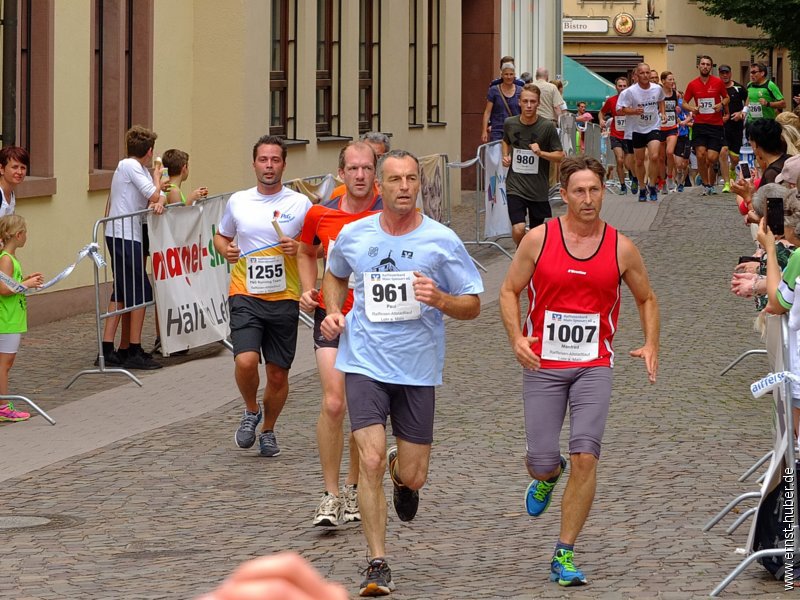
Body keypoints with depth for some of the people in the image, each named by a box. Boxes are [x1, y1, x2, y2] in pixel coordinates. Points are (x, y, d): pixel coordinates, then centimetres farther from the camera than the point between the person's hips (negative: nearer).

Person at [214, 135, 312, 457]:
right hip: (245, 295, 0)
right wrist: (226, 250, -2)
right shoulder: (238, 202, 5)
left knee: (278, 374, 6)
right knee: (245, 361, -20)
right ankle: (251, 412, 10)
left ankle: (268, 431, 30)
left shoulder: (300, 204, 0)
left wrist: (299, 248, -15)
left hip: (284, 298, 0)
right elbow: (221, 236, 20)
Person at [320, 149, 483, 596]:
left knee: (413, 477, 5)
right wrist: (333, 311, 5)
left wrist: (440, 300, -21)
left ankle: (403, 472, 45)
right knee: (370, 462, -14)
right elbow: (336, 275, 24)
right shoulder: (353, 236, 1)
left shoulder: (442, 241, -5)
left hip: (417, 369, 0)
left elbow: (473, 305, 0)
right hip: (365, 363, 0)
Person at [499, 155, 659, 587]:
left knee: (585, 458, -12)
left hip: (594, 367, 0)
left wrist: (650, 345, 1)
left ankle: (564, 556, -2)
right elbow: (509, 291, 5)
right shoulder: (538, 239, -2)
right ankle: (547, 476, 40)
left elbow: (646, 299, 16)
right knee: (541, 462, -2)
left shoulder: (621, 248, 1)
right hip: (542, 365, 0)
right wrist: (516, 338, -12)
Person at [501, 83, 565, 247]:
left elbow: (560, 156, -4)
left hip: (538, 189, 0)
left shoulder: (547, 126, -9)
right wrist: (506, 156, 4)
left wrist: (541, 153, -21)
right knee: (518, 230, -17)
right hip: (515, 186, 0)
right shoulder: (510, 124, -1)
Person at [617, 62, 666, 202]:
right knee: (639, 161, 7)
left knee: (654, 156, -17)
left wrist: (662, 113, 10)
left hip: (653, 127, 1)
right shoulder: (629, 92, -13)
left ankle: (652, 186, -2)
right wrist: (634, 111, -26)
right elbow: (619, 110, -12)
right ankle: (642, 189, 23)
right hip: (636, 129, -1)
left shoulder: (657, 89, -2)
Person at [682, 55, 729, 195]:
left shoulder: (718, 82, 0)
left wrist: (722, 104, -9)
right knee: (700, 155, -11)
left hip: (716, 125, -1)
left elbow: (727, 98, 13)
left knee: (712, 158, -6)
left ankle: (712, 183, 18)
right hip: (699, 125, 1)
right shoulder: (693, 84, 3)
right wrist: (692, 108, -10)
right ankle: (705, 184, 5)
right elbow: (684, 103, 11)